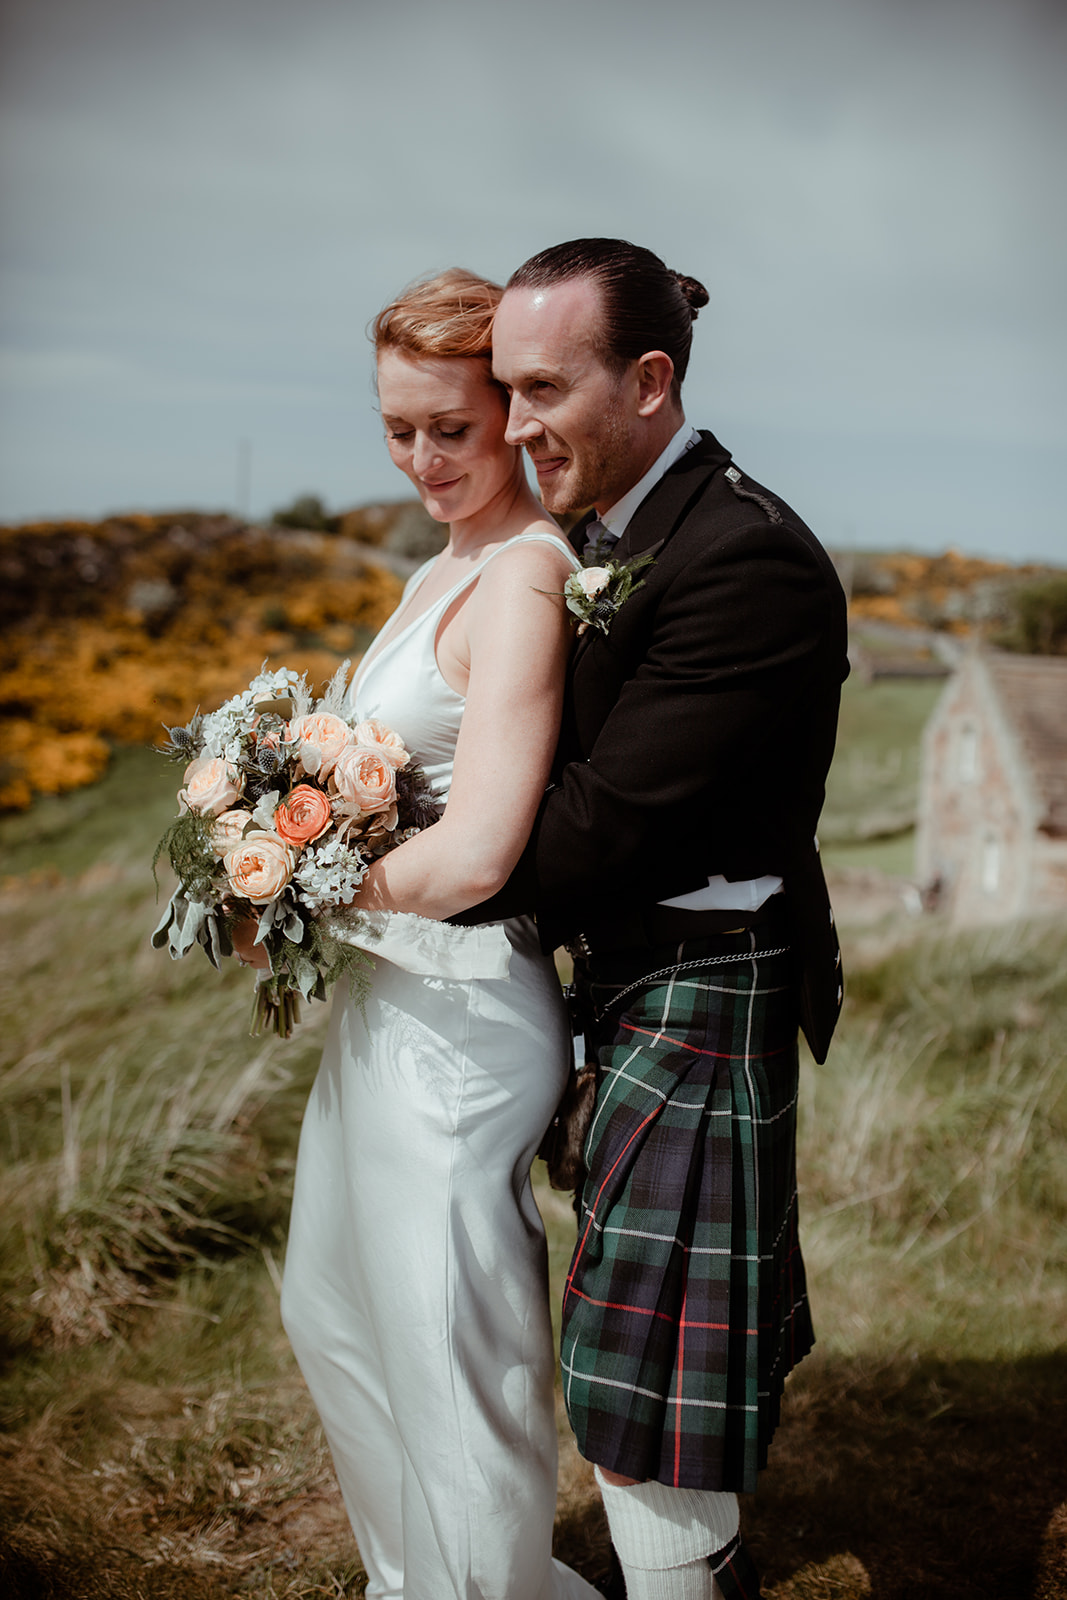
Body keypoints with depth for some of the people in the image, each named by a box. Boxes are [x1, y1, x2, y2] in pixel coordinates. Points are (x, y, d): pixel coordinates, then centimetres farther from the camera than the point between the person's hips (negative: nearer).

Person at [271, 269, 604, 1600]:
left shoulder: (524, 576, -22)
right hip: (390, 1013, 11)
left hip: (456, 1029, -11)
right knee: (333, 1316, 26)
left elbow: (471, 857, -29)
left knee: (453, 1367, 8)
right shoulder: (445, 568, 8)